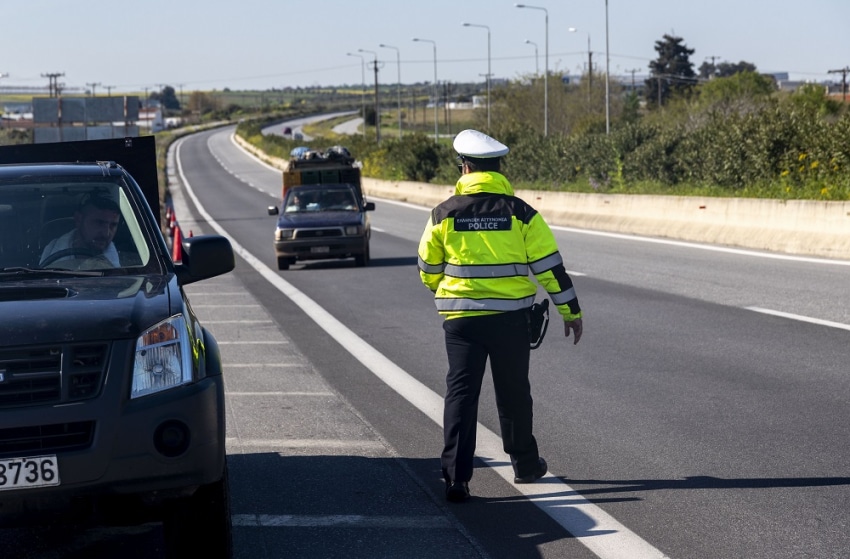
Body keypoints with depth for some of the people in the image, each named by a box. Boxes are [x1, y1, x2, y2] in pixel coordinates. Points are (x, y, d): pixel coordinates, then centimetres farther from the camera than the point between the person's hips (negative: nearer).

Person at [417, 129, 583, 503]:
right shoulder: (520, 213, -4)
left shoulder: (444, 214, -2)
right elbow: (550, 266, -2)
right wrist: (570, 311, 8)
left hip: (460, 318, 0)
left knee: (460, 393, 2)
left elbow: (428, 269, 9)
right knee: (513, 392, 15)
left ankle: (456, 477, -5)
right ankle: (525, 465, 28)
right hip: (510, 318, 0)